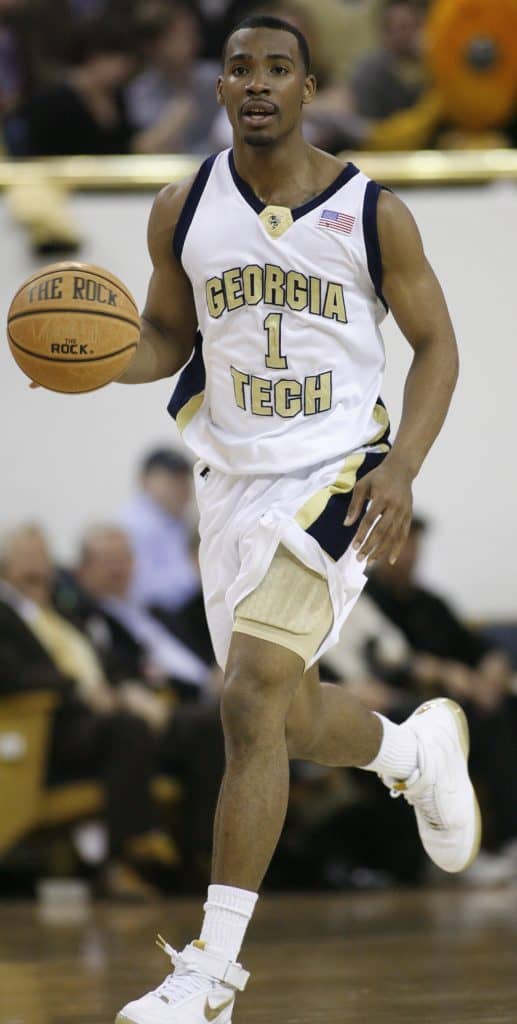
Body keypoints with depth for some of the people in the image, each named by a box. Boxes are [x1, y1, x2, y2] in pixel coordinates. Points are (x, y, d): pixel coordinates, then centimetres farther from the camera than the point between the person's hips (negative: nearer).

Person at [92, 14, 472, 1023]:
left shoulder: (372, 212, -7)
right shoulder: (182, 210, 2)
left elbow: (436, 344, 2)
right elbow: (166, 336, 14)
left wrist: (401, 466, -13)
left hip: (335, 476, -5)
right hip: (231, 478, 5)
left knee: (253, 700, -18)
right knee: (289, 715, 14)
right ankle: (419, 749, 50)